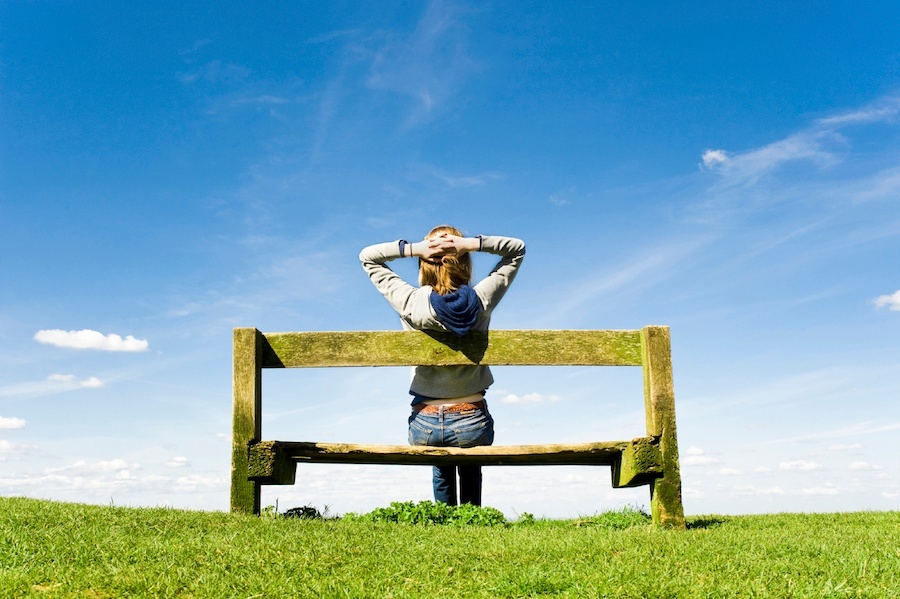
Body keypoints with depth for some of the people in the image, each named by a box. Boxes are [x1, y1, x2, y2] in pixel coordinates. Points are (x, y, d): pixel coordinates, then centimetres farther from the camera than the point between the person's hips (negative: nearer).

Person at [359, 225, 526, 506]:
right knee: (470, 472, 34)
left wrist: (412, 248, -15)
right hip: (472, 422, 0)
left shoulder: (411, 303, -15)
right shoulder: (481, 300, -12)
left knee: (442, 472, 34)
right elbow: (517, 249, 2)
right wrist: (472, 243, -13)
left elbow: (367, 256, 0)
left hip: (425, 425, 0)